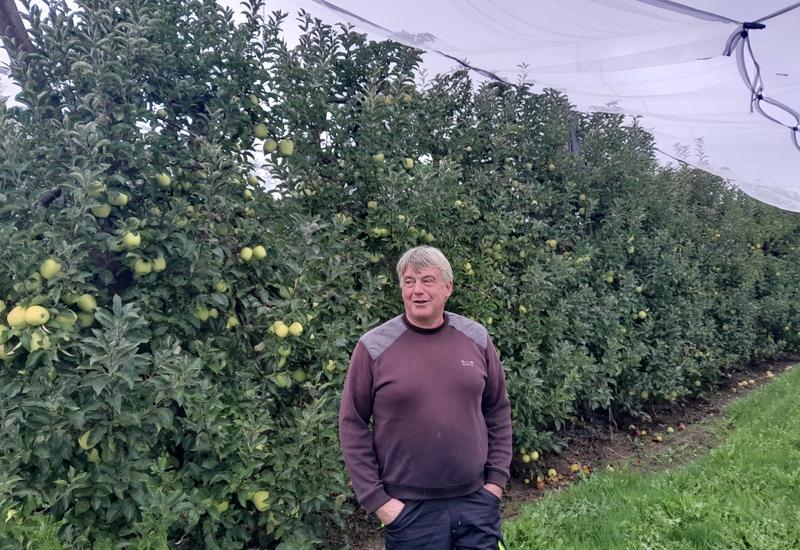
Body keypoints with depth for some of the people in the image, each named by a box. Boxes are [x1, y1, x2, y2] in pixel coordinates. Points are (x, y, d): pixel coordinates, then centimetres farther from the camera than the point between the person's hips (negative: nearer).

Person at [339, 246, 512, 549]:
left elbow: (498, 411, 8)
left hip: (477, 501, 2)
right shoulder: (374, 347, -9)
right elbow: (352, 425, -5)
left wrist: (497, 478, 5)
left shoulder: (476, 338, 0)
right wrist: (375, 498, -7)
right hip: (409, 509, -2)